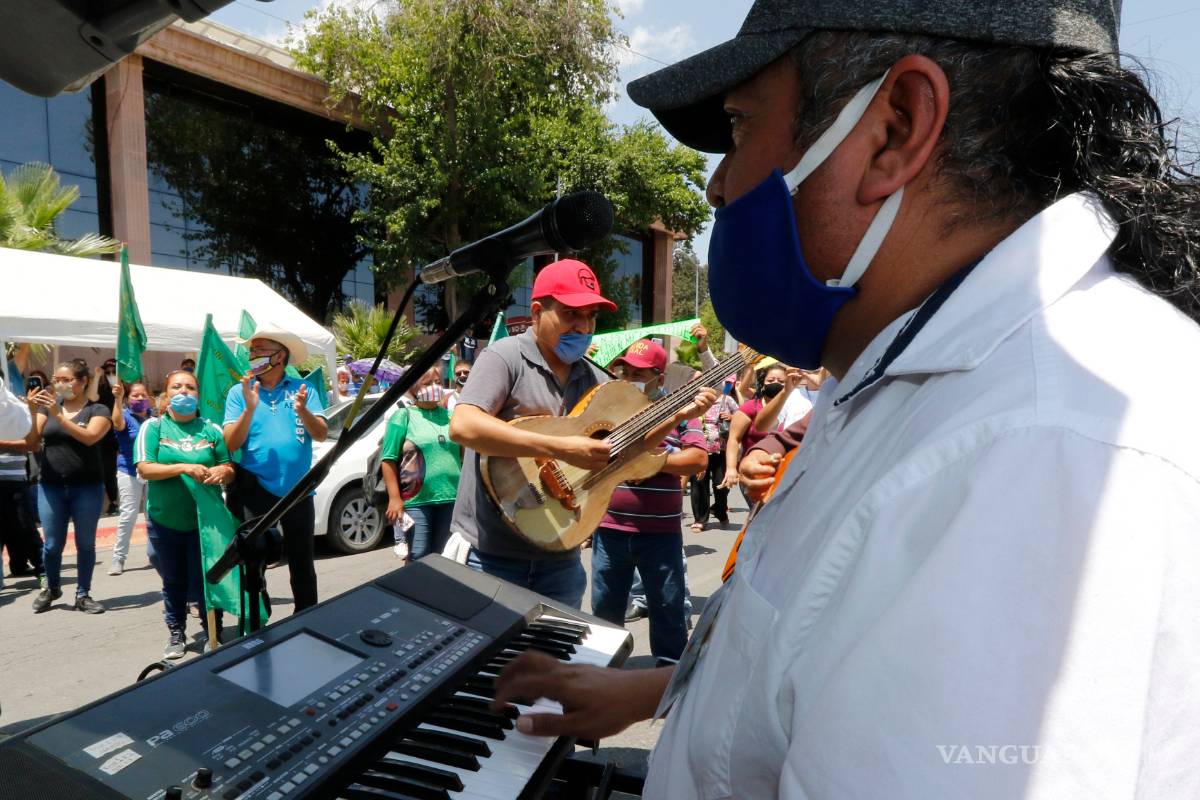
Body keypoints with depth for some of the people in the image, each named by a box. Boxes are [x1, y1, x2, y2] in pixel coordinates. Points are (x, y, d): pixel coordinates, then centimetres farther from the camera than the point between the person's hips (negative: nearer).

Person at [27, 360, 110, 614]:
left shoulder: (97, 410, -1)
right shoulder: (49, 407, 10)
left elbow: (90, 437, -18)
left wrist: (59, 415, -21)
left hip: (87, 487, -2)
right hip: (50, 487, 3)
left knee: (85, 543, 4)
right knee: (52, 544, 7)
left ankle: (83, 594, 17)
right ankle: (52, 587, 31)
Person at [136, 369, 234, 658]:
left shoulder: (211, 429, 3)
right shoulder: (153, 426, -1)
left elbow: (230, 467, 6)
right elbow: (145, 469, -10)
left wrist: (222, 472, -17)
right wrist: (183, 467, -23)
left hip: (204, 519, 0)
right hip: (164, 521, 0)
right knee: (173, 583, 12)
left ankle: (213, 634, 17)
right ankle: (176, 635, 27)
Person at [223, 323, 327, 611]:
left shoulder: (303, 389, 1)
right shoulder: (239, 392, 0)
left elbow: (321, 434, -7)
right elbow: (231, 444, -7)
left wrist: (303, 411, -27)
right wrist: (249, 409, -22)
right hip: (255, 491, -1)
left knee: (302, 564, 12)